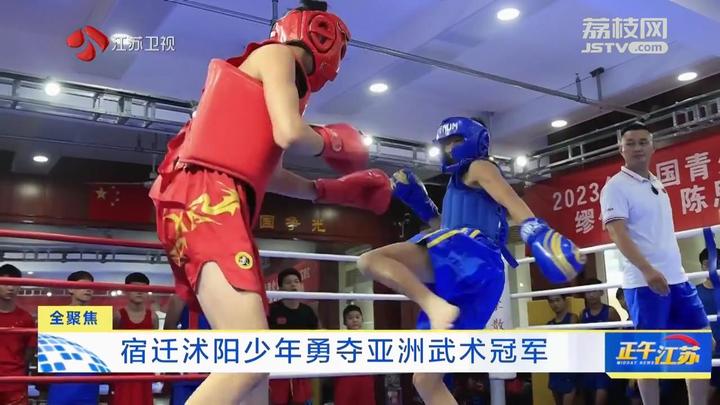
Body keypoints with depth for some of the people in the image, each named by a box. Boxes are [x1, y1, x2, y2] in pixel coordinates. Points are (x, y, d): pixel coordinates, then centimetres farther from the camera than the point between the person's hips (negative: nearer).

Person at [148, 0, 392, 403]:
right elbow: (289, 135, -14)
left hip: (214, 206, 10)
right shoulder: (276, 55, 4)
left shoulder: (275, 71, 30)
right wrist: (332, 142, 8)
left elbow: (267, 173, 33)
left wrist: (333, 190, 37)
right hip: (207, 201, -10)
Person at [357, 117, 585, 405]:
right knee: (426, 380, 5)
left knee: (370, 260, -25)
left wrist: (539, 234, -26)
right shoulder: (459, 184, 37)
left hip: (471, 255, -8)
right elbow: (445, 229, 40)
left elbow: (513, 202, -7)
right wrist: (416, 199, 33)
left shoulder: (479, 167, 12)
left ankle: (435, 305, -42)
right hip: (465, 270, 8)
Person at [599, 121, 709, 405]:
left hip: (676, 277, 8)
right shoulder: (616, 187, -7)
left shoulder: (657, 184, 17)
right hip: (643, 281, -8)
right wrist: (647, 269, -30)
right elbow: (617, 234, -18)